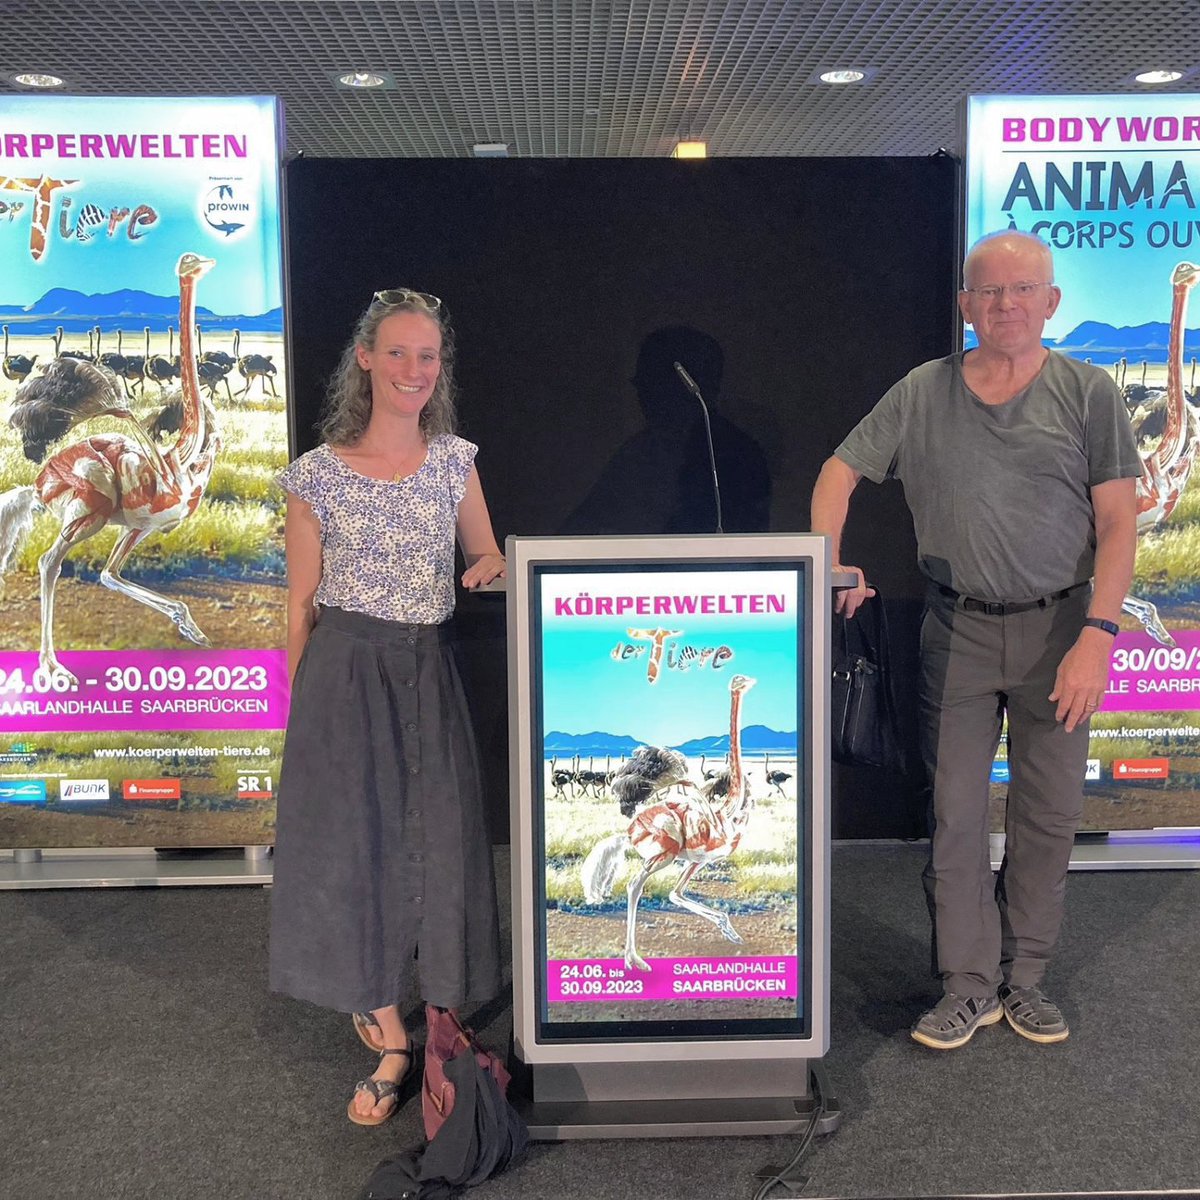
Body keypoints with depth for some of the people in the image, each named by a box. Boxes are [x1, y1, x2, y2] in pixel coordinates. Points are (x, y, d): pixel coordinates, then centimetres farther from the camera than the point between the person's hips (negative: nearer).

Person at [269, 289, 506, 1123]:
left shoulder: (455, 460, 4)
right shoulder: (318, 475, -3)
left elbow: (490, 564, 13)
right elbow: (301, 605, 2)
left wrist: (496, 570, -11)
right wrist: (301, 706, 2)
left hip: (429, 675, 2)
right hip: (346, 676, -2)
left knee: (438, 843, 5)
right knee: (350, 844, -1)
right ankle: (392, 1040, 14)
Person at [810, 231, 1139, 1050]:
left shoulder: (1088, 393, -2)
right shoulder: (922, 393, 2)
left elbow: (1118, 524, -4)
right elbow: (841, 472, 6)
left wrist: (1097, 635, -14)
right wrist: (827, 561, -12)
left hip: (1056, 627, 0)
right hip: (958, 629, 0)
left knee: (1049, 815, 8)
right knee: (955, 814, 3)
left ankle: (1025, 978, 25)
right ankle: (969, 985, 16)